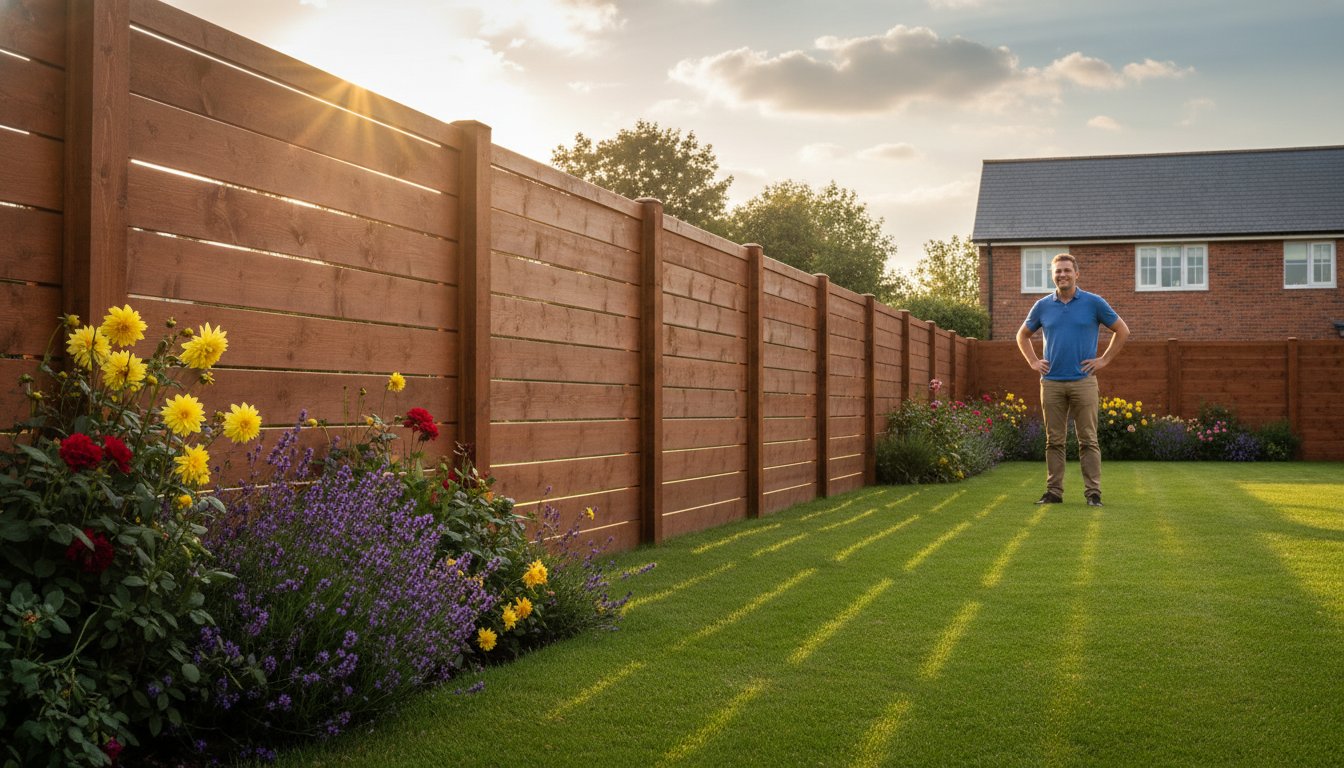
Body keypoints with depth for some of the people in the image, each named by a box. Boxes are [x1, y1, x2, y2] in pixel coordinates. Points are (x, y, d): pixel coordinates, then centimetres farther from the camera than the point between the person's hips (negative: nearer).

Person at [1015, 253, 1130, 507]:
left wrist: (1104, 360, 2)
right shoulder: (1042, 306, 7)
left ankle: (1093, 492, 2)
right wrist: (1033, 362, 10)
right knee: (1054, 440, 5)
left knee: (1088, 440, -1)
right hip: (1052, 382, 2)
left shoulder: (1094, 303, 1)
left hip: (1083, 381, -2)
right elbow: (1022, 335, 21)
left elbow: (1122, 331, 8)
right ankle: (1054, 491, 11)